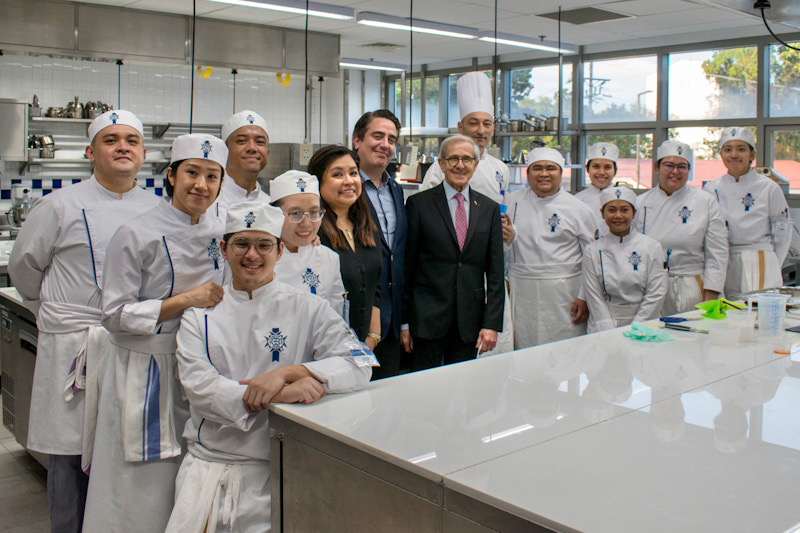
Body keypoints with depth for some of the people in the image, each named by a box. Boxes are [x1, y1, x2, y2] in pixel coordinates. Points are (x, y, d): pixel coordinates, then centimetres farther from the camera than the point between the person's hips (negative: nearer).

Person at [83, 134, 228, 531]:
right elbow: (116, 314, -12)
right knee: (143, 484, 4)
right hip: (145, 371, -5)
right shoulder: (136, 236, -10)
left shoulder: (220, 233, 6)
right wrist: (185, 300, -17)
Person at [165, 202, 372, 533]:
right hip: (208, 461, 2)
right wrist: (280, 394, -20)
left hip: (278, 467, -1)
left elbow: (358, 367, -8)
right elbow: (199, 387, -7)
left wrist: (285, 372, -22)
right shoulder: (200, 315, 8)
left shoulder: (307, 309, 3)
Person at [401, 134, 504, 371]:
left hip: (470, 323, 3)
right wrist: (404, 322, -3)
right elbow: (406, 265, -1)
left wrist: (492, 324, -1)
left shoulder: (489, 208, 8)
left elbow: (495, 271, 6)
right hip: (427, 320, -2)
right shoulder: (419, 204, -1)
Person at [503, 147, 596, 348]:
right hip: (522, 293, 2)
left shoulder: (578, 209, 2)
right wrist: (508, 236, -9)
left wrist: (584, 297, -4)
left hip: (563, 294, -2)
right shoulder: (513, 201, 9)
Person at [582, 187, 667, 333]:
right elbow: (594, 297, 0)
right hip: (605, 325, 0)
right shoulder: (592, 251, 4)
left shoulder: (652, 247, 3)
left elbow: (656, 294, 0)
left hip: (644, 324, 0)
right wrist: (611, 334, -10)